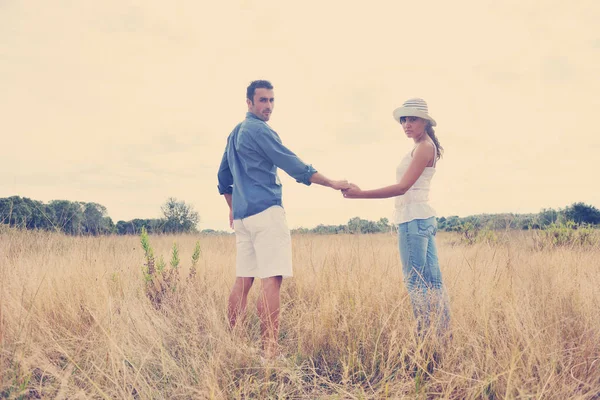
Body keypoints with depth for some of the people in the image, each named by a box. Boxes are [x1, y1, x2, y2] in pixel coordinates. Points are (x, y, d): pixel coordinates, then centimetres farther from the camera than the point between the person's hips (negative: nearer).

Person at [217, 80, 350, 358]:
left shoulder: (234, 133, 20)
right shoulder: (259, 130, -7)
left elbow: (223, 176, 26)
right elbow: (294, 166, -10)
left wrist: (232, 207, 35)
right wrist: (333, 184, -6)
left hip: (242, 215, 9)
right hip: (266, 211, -9)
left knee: (243, 280, 9)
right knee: (272, 279, -11)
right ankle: (270, 350, -13)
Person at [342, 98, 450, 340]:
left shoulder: (423, 147, -9)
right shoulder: (426, 147, 19)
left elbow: (402, 187, -18)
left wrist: (361, 194, -20)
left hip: (414, 219, -10)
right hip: (423, 218, 10)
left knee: (415, 283, -8)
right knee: (432, 282, 9)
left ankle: (424, 335, -6)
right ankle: (443, 334, 14)